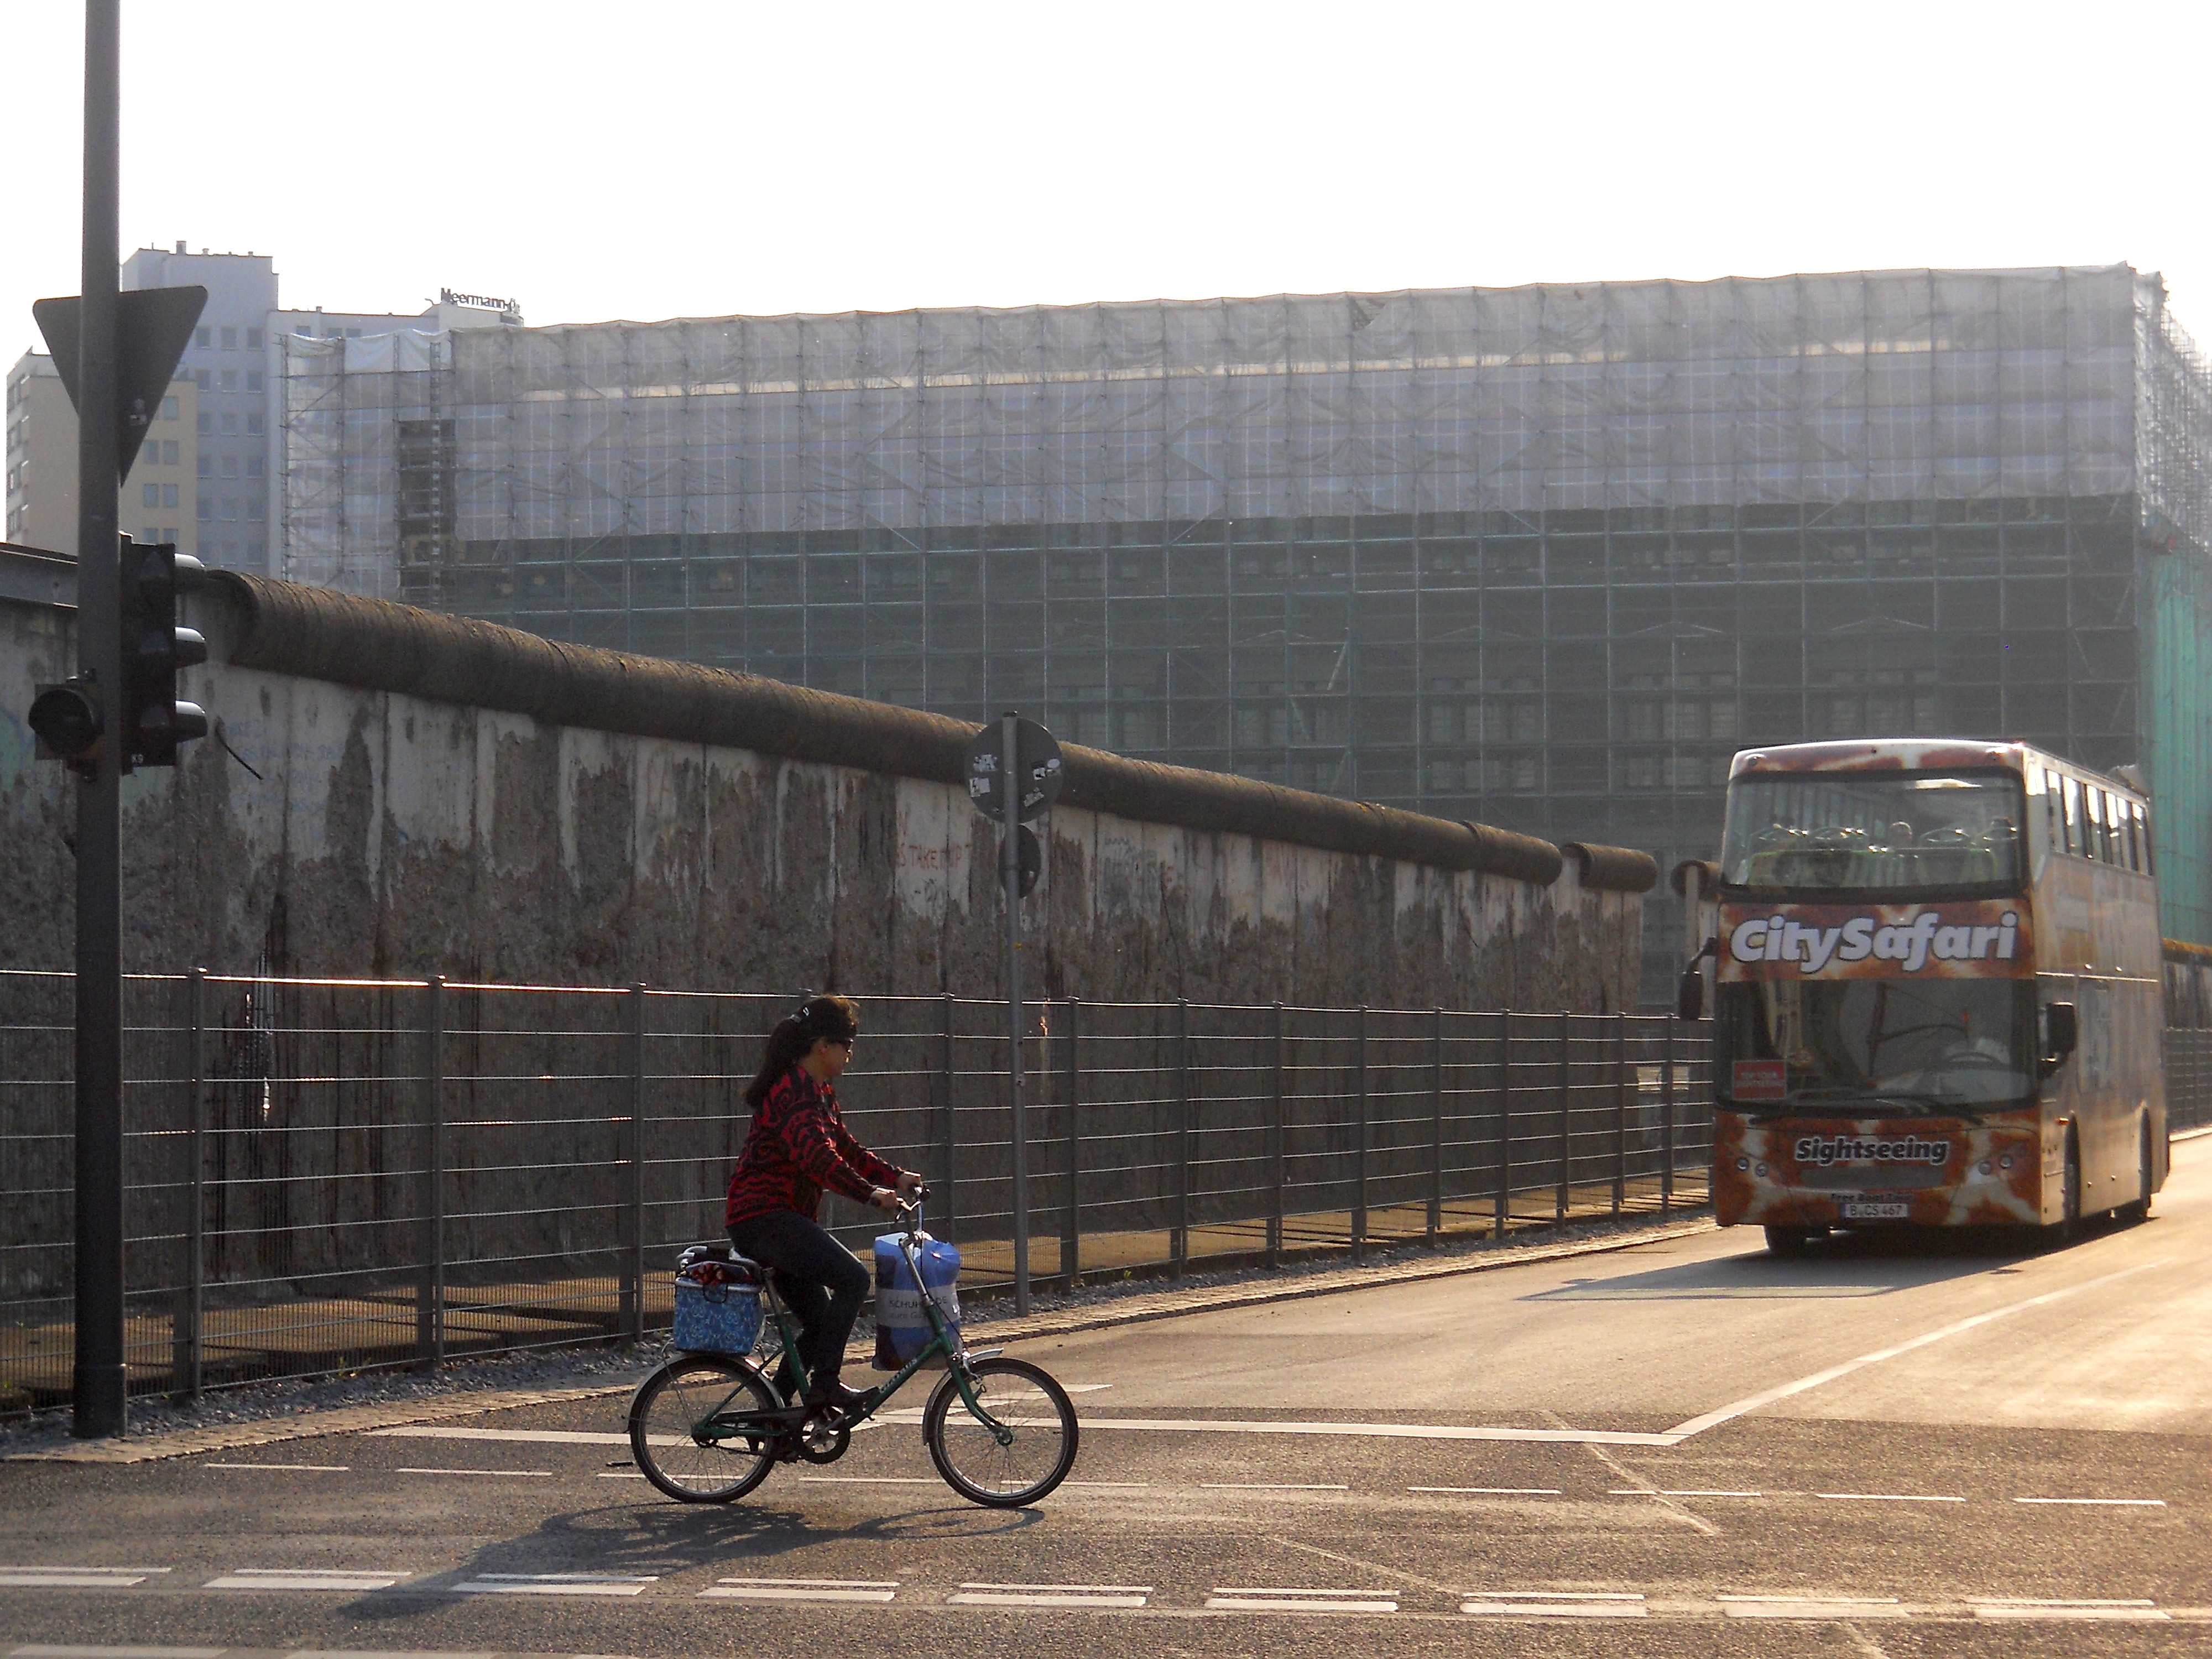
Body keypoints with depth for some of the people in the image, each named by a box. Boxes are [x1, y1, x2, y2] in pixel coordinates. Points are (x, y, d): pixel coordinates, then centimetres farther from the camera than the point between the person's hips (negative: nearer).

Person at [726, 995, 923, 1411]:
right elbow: (815, 1155, -30)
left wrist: (896, 1177, 9)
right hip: (764, 1217, -11)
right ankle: (824, 1383, -18)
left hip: (778, 1221, 11)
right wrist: (870, 1193, -36)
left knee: (821, 1321, 10)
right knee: (852, 1278, -22)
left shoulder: (819, 1091, 18)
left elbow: (845, 1148, 23)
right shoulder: (795, 1089, -16)